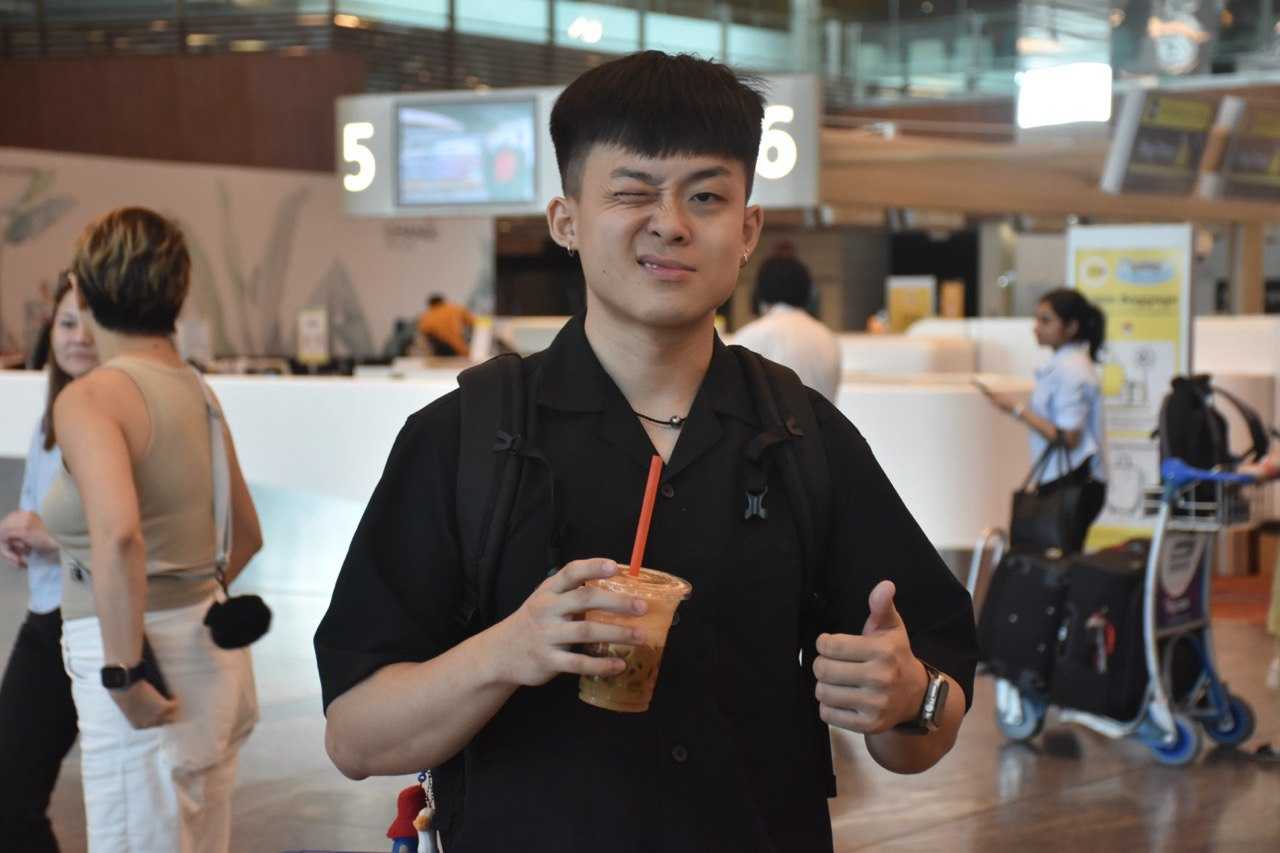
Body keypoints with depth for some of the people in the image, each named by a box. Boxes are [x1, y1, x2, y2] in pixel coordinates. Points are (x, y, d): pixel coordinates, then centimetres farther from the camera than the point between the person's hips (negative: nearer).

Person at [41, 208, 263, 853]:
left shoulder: (90, 398, -14)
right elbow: (247, 535, 21)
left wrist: (124, 674, -23)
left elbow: (118, 534, -31)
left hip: (149, 680, -8)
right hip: (212, 654, 8)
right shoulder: (197, 392, 9)